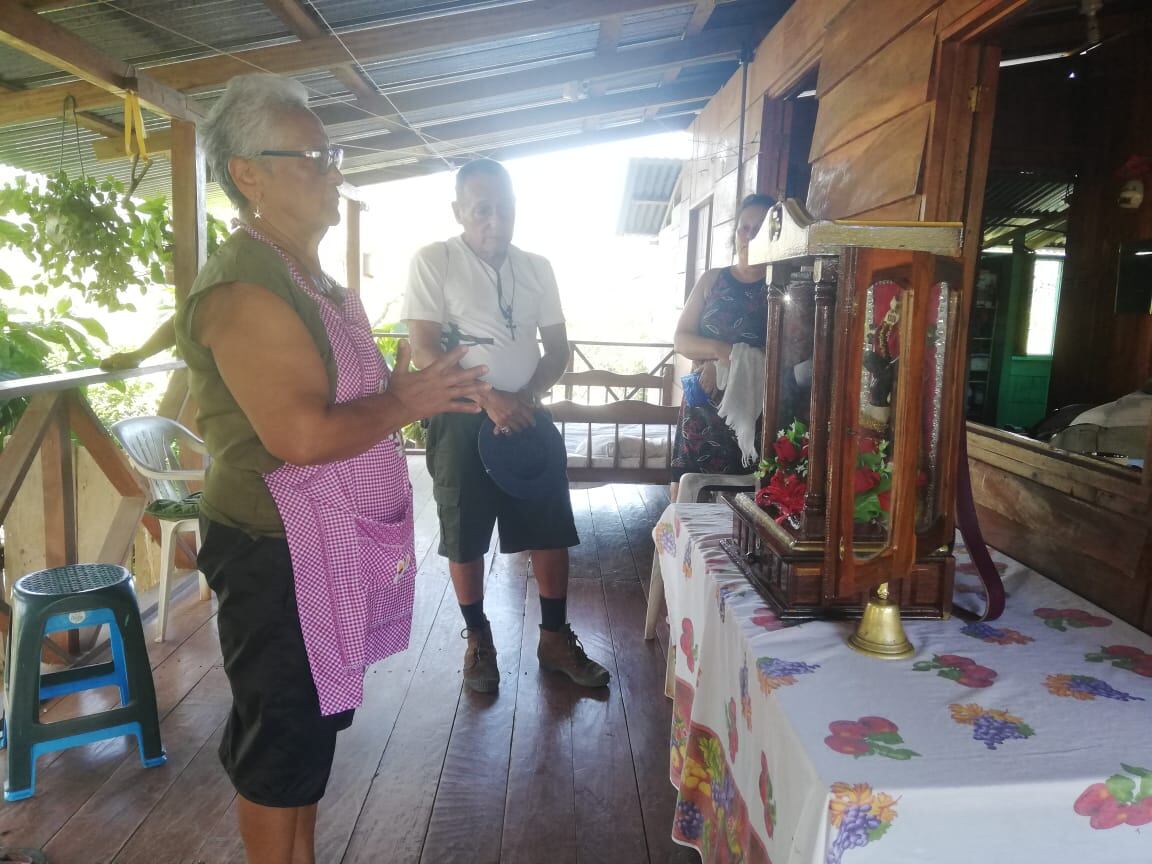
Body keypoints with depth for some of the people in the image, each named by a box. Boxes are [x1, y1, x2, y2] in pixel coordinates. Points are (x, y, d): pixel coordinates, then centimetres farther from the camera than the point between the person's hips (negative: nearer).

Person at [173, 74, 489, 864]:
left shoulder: (317, 281, 13)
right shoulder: (245, 288, -20)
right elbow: (301, 434, -29)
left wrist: (422, 390, 7)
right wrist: (405, 403, -16)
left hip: (333, 546, 10)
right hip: (278, 557, -10)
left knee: (315, 726, 22)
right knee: (282, 747, 8)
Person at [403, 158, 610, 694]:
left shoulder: (537, 268, 7)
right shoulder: (433, 262, -5)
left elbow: (558, 348, 8)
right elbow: (424, 350, -12)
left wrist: (526, 397, -11)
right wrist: (488, 399, -21)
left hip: (528, 417, 4)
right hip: (461, 421, -3)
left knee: (552, 532, 6)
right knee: (465, 539, 6)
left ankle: (555, 638, 23)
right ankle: (478, 639, 26)